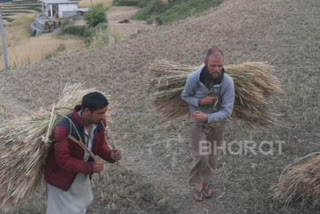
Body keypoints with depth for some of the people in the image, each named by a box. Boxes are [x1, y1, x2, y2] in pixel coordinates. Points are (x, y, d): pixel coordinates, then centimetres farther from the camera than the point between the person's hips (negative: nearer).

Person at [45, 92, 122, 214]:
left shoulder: (99, 122, -18)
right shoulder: (65, 129, -38)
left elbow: (100, 144, -3)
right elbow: (62, 159, -32)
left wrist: (110, 155, -25)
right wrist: (90, 167, -40)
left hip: (81, 174, 7)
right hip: (61, 175, -6)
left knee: (82, 202, 29)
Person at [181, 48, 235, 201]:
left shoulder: (228, 82, -24)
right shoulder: (194, 78, -24)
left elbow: (227, 111, -22)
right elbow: (185, 96, -3)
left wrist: (208, 117, -37)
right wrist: (199, 102, -23)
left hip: (217, 121, 1)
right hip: (197, 121, -1)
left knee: (211, 155, 17)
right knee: (201, 156, -7)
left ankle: (207, 181, 41)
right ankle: (199, 182, 20)